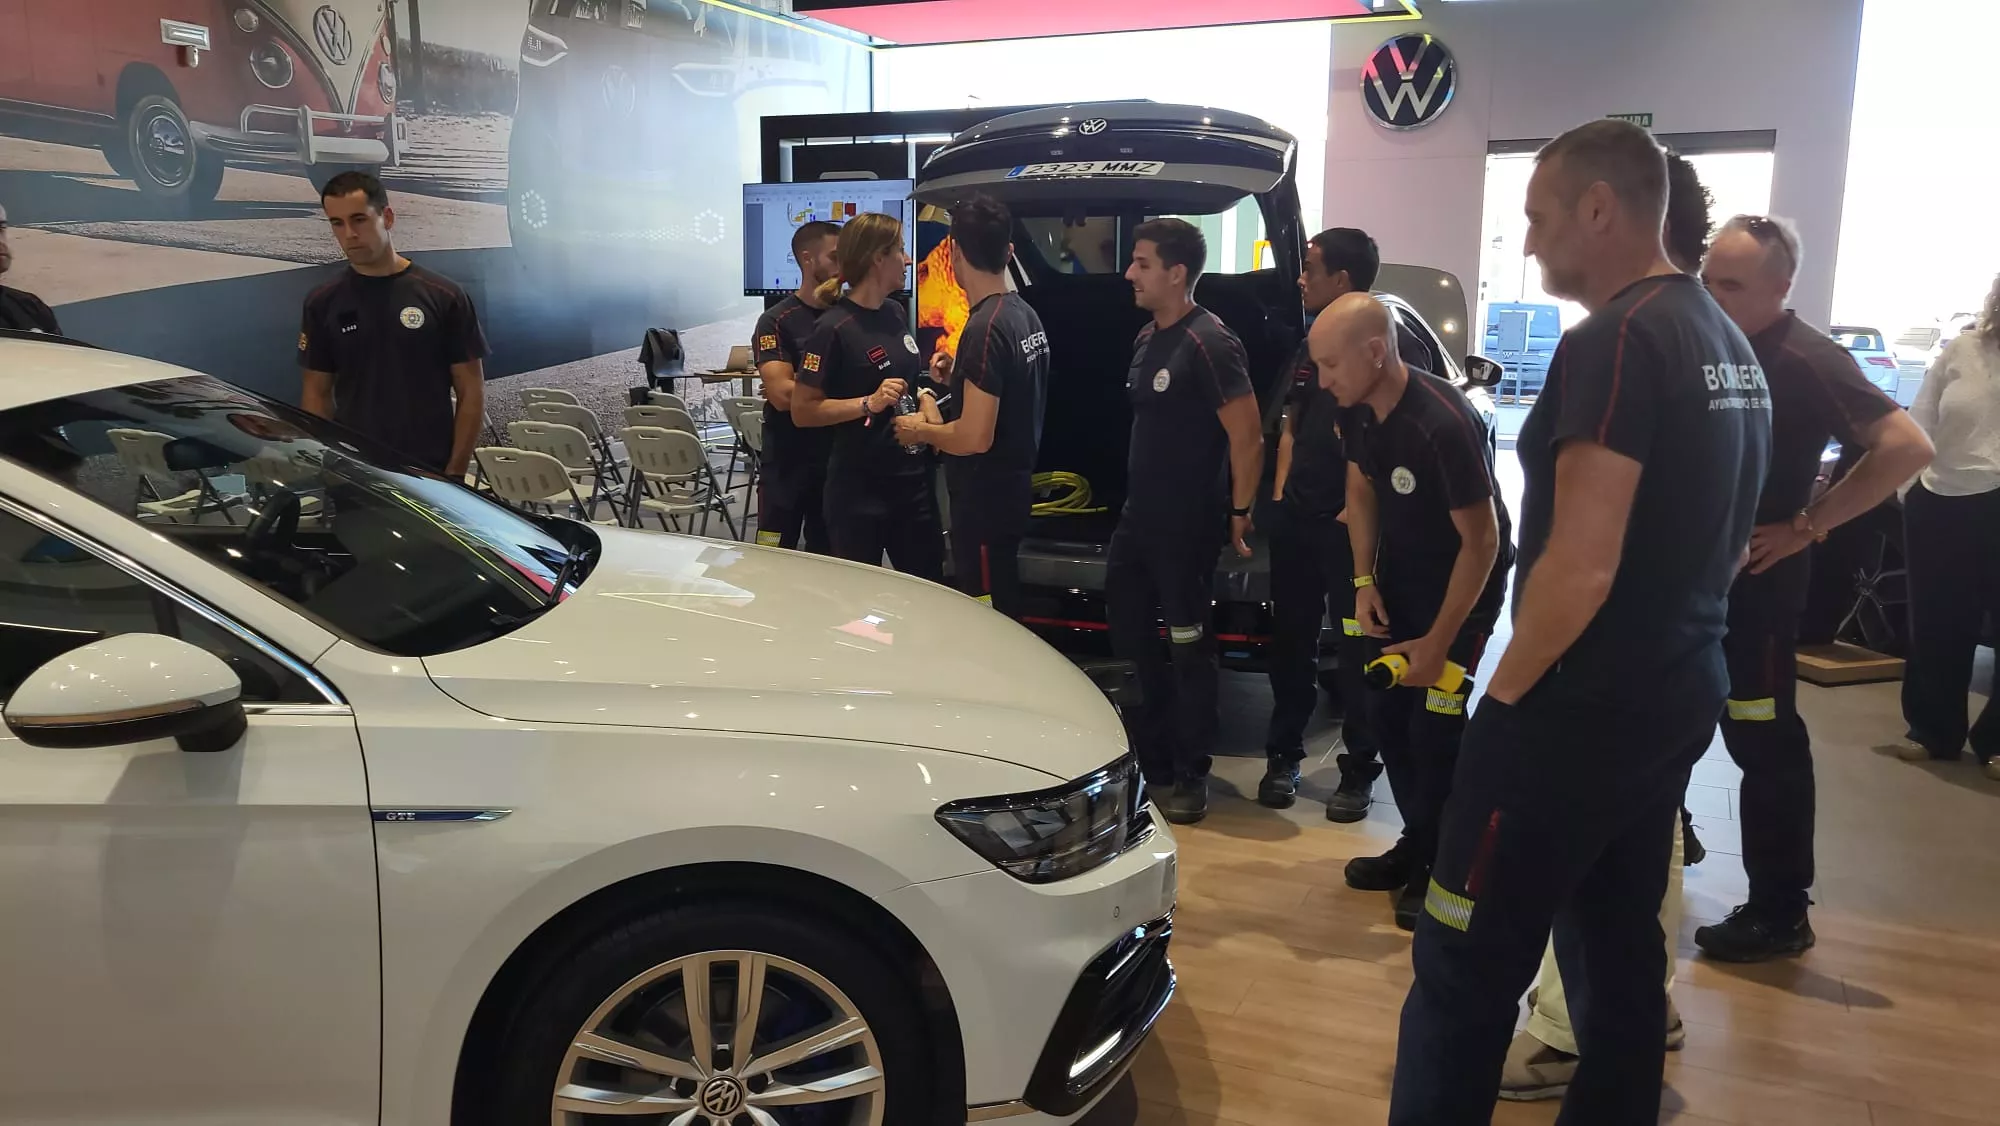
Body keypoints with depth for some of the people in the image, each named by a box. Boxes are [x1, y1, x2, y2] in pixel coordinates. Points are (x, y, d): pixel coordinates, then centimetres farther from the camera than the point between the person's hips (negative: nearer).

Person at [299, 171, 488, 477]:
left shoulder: (444, 296, -4)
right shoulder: (322, 304, 4)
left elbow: (471, 392, -4)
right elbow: (317, 395, 7)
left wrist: (455, 473, -10)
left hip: (430, 474, -2)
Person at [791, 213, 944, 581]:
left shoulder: (896, 313, 9)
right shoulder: (834, 328, -14)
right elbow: (802, 410, -14)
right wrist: (869, 403, -23)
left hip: (912, 477, 7)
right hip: (858, 488, -7)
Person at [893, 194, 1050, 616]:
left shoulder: (984, 329, -22)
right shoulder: (1025, 316, 8)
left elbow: (975, 437, -26)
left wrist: (921, 431, -9)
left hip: (985, 496, -10)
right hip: (1012, 486, 10)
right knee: (1004, 614, 19)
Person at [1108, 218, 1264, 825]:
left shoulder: (1208, 344, -17)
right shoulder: (1147, 338, 11)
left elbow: (1247, 435, -18)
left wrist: (1239, 511, -13)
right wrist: (1138, 497, 15)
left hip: (1186, 525, -9)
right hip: (1137, 517, 9)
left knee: (1187, 649, 2)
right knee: (1128, 639, 15)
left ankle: (1189, 776, 14)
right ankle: (1148, 758, 30)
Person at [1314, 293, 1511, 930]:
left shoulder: (1443, 424, -33)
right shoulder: (1356, 410, -11)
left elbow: (1482, 541, -26)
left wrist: (1438, 643, -23)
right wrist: (1364, 580, -3)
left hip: (1466, 579, -7)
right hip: (1399, 573, 7)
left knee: (1433, 723, -7)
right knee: (1385, 710, 7)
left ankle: (1441, 866, 10)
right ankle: (1416, 843, 23)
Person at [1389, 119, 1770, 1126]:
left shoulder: (1612, 343, -19)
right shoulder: (1728, 345, 12)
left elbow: (1580, 566, -24)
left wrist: (1507, 687, -11)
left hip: (1581, 705, -10)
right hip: (1679, 695, 10)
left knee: (1466, 962, -1)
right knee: (1619, 946, 19)